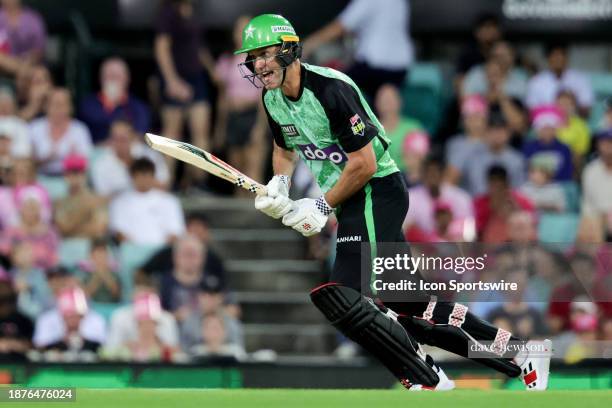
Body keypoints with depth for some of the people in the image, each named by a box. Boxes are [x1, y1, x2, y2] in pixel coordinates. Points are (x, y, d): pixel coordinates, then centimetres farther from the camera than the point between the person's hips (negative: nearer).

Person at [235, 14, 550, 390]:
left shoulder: (330, 89, -21)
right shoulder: (273, 99, 6)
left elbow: (364, 164, -20)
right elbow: (285, 149, 24)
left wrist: (322, 207, -15)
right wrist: (279, 185, 4)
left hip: (377, 190, -9)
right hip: (350, 201, 9)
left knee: (338, 298, -21)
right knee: (408, 302, 8)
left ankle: (426, 381, -14)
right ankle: (518, 352, 17)